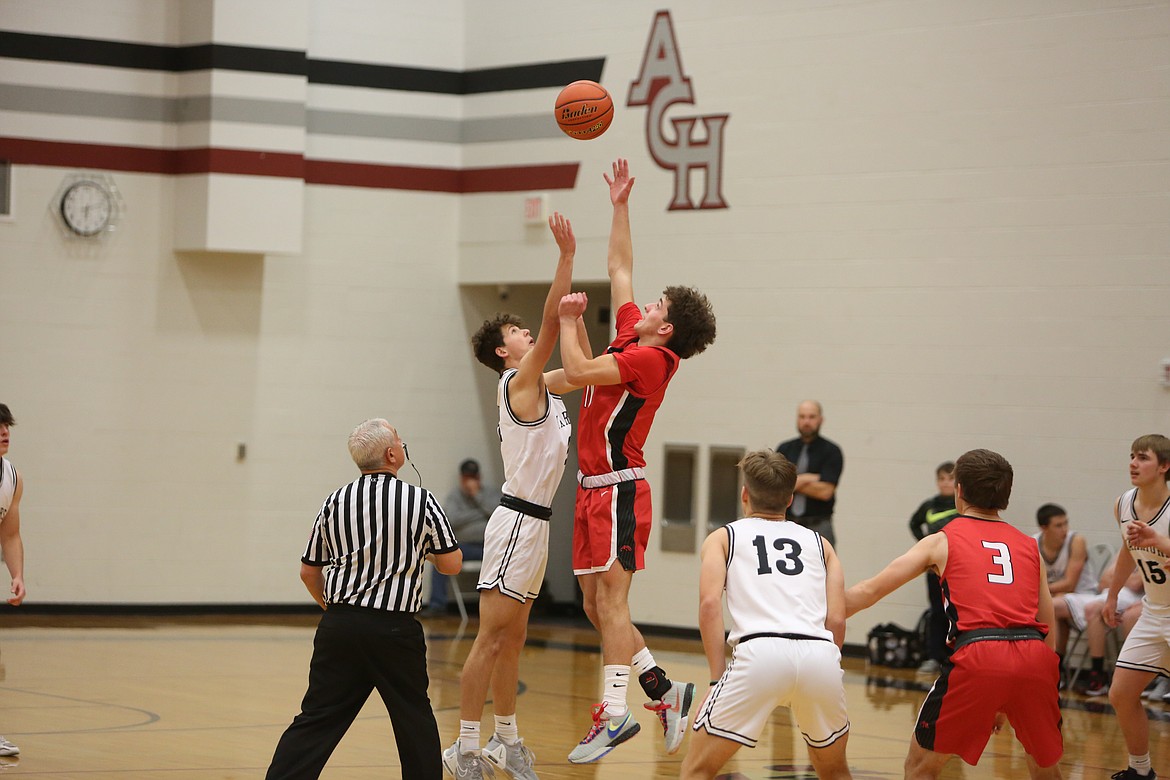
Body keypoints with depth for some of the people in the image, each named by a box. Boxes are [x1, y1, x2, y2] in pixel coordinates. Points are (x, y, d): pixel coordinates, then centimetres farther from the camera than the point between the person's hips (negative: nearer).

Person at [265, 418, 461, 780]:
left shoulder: (335, 502, 5)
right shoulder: (421, 501, -4)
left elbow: (309, 571, 12)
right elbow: (452, 564, 3)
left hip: (339, 627, 3)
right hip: (395, 629, -3)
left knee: (317, 719, 2)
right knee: (414, 718, 12)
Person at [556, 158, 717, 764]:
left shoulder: (648, 358, -12)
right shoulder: (631, 337, 12)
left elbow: (577, 370, -20)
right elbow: (620, 269, 22)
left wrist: (568, 320, -4)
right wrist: (619, 205, 24)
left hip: (618, 488, -9)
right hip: (595, 487, 9)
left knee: (611, 599, -11)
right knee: (596, 605, 9)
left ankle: (615, 713, -13)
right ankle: (664, 690, 15)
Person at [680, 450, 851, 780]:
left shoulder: (724, 537, 22)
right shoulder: (818, 542, 28)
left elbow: (710, 603, 4)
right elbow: (836, 619, 16)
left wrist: (718, 678, 3)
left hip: (760, 652, -3)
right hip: (820, 654, 3)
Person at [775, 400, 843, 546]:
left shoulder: (831, 451, 0)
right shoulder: (784, 449, 11)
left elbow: (825, 491, -11)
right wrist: (808, 479, -8)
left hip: (818, 527, -3)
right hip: (786, 526, 3)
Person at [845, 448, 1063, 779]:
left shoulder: (941, 541, 17)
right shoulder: (1029, 546, 24)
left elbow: (868, 592, 16)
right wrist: (1006, 701, 29)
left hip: (977, 654, -3)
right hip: (1035, 654, 3)